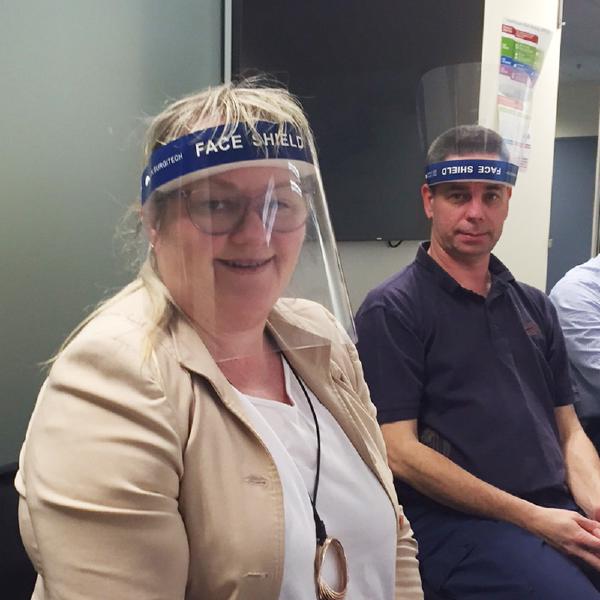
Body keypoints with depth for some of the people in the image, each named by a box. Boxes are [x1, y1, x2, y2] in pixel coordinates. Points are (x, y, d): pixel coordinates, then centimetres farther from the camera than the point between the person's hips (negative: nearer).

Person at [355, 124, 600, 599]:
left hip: (560, 511, 6)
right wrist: (531, 518, -11)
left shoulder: (534, 307, 15)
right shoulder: (392, 310, -4)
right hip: (455, 520, -6)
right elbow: (400, 451, -10)